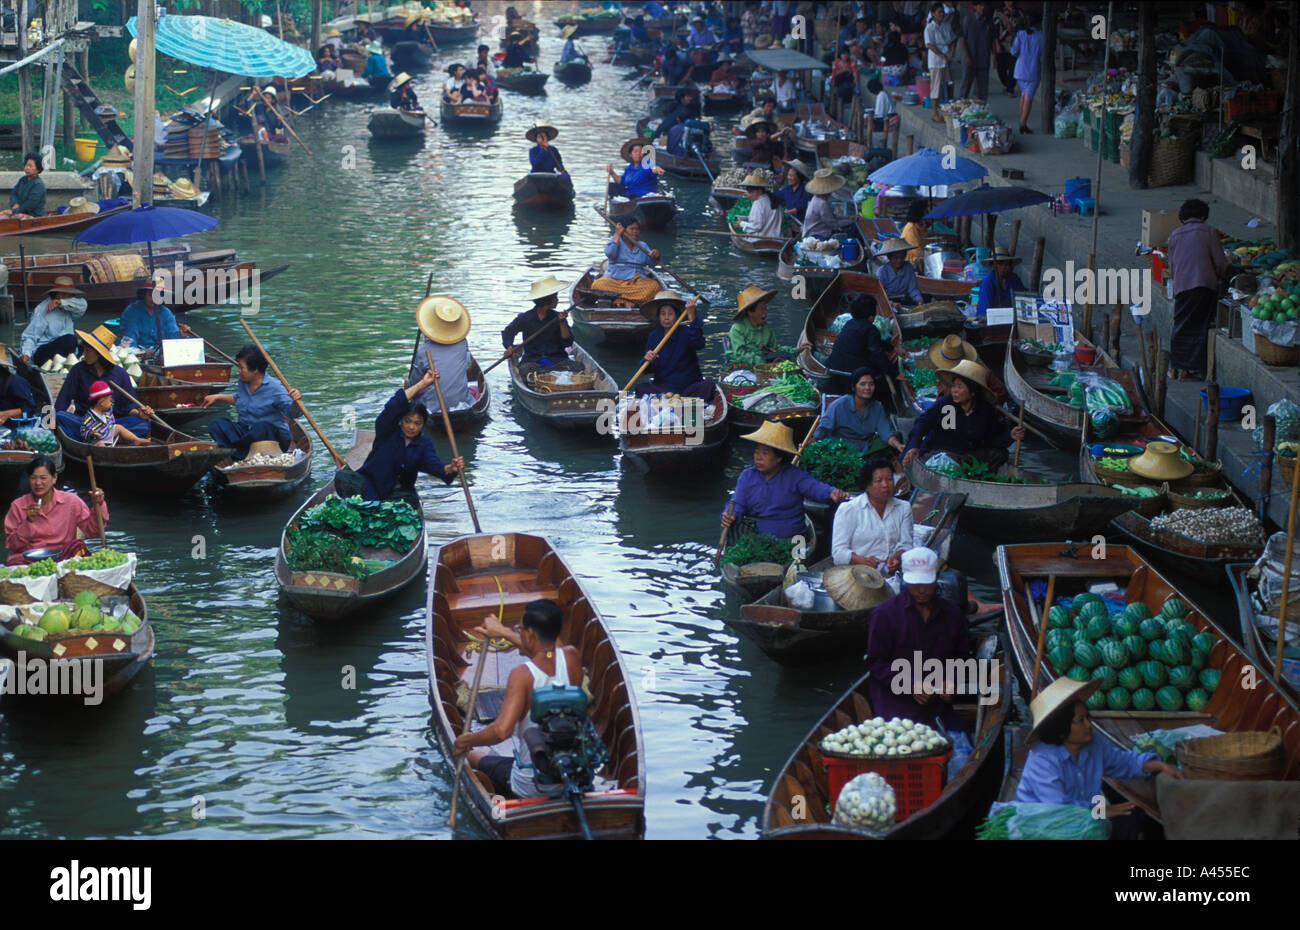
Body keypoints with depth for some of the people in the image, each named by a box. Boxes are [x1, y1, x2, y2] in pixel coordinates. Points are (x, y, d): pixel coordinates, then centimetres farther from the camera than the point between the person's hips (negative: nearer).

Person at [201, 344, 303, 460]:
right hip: (245, 431, 6)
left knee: (262, 427, -40)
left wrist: (295, 402, -44)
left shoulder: (274, 387, -16)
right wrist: (218, 397, 29)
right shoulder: (243, 382, 5)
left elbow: (294, 412, -23)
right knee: (216, 425, -15)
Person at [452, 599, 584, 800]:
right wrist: (504, 632, 23)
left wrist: (466, 740, -16)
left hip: (530, 788, -5)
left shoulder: (522, 675, -25)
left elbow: (502, 730, -34)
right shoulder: (571, 658, -9)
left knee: (474, 757, 23)